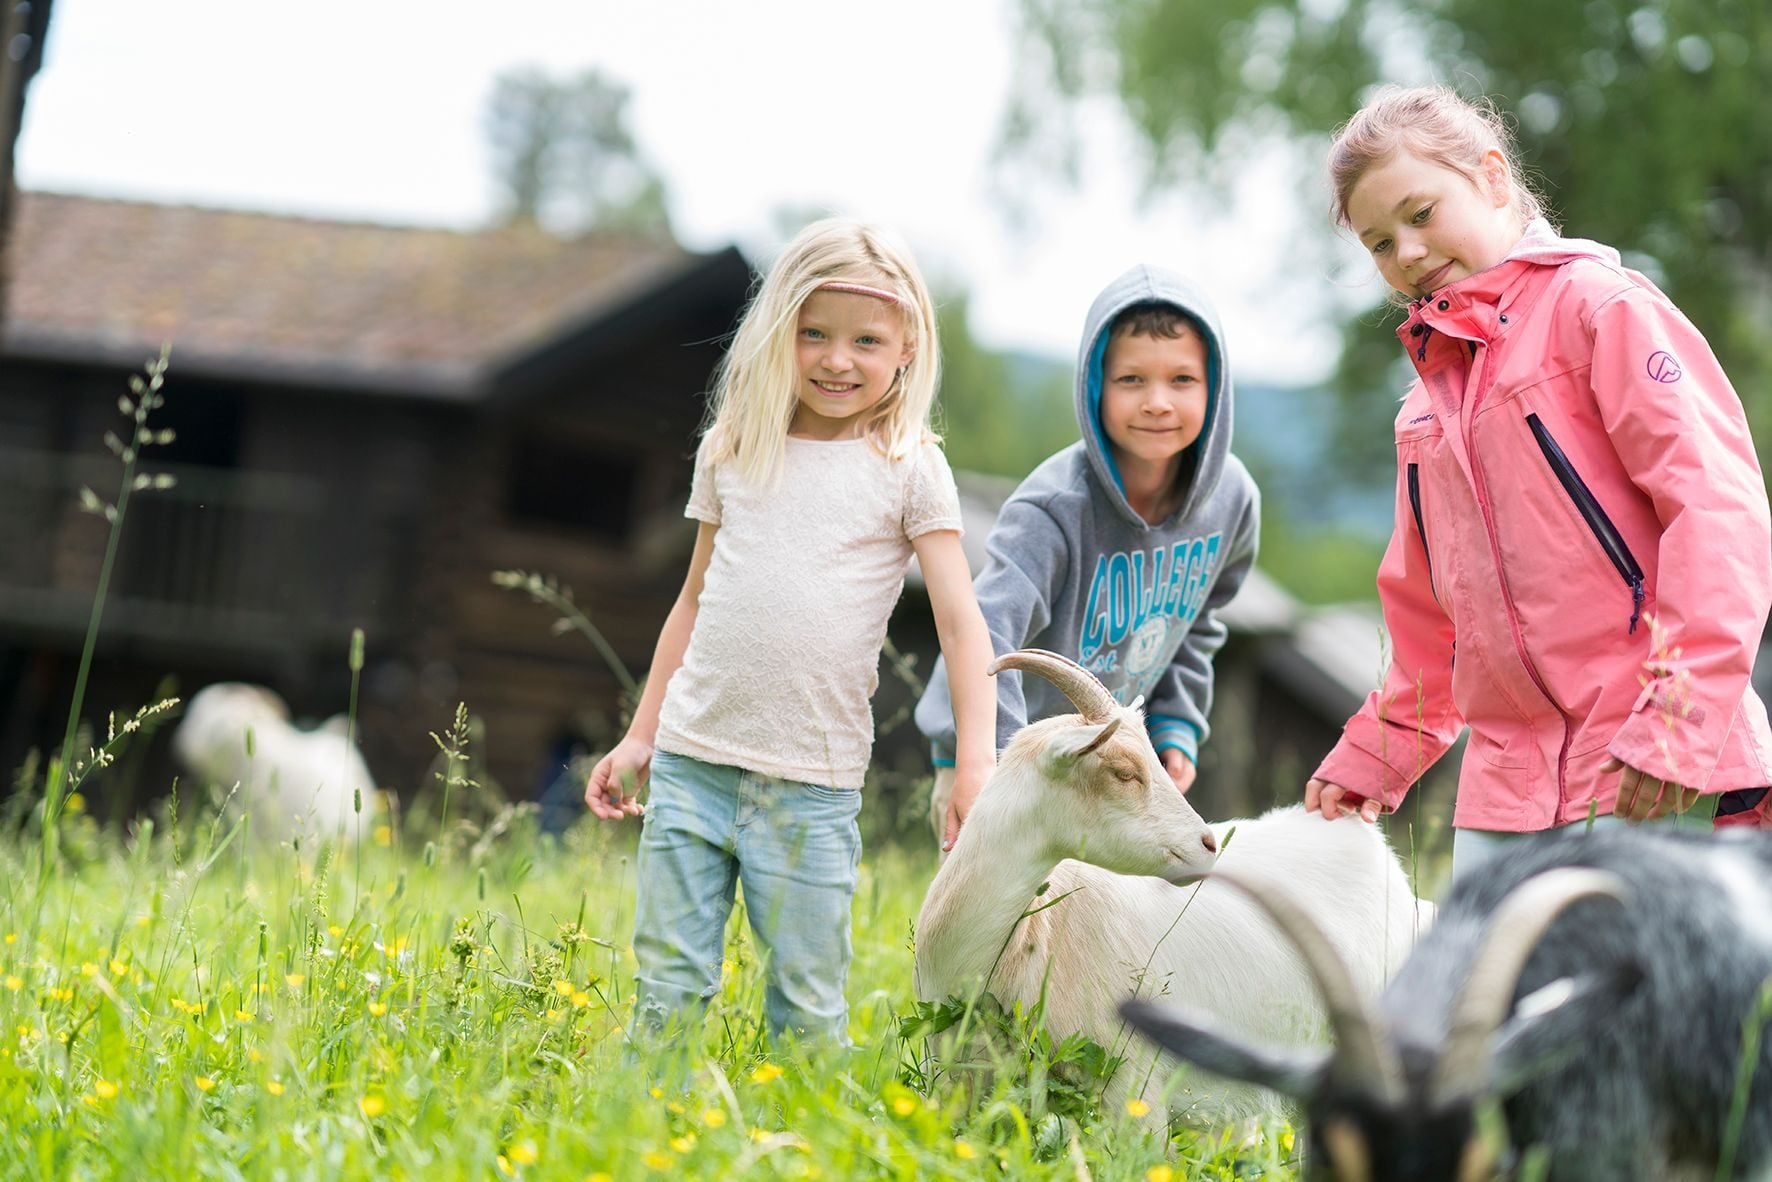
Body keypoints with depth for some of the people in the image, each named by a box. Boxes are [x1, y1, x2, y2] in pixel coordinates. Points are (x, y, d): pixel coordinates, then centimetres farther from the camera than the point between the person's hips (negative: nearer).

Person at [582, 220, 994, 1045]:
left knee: (807, 1002, 0)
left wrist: (977, 762, -15)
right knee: (668, 982, 1)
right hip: (693, 757, 3)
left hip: (814, 782, -3)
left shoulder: (908, 470, 0)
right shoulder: (732, 451, 10)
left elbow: (960, 621, -5)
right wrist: (640, 735, 18)